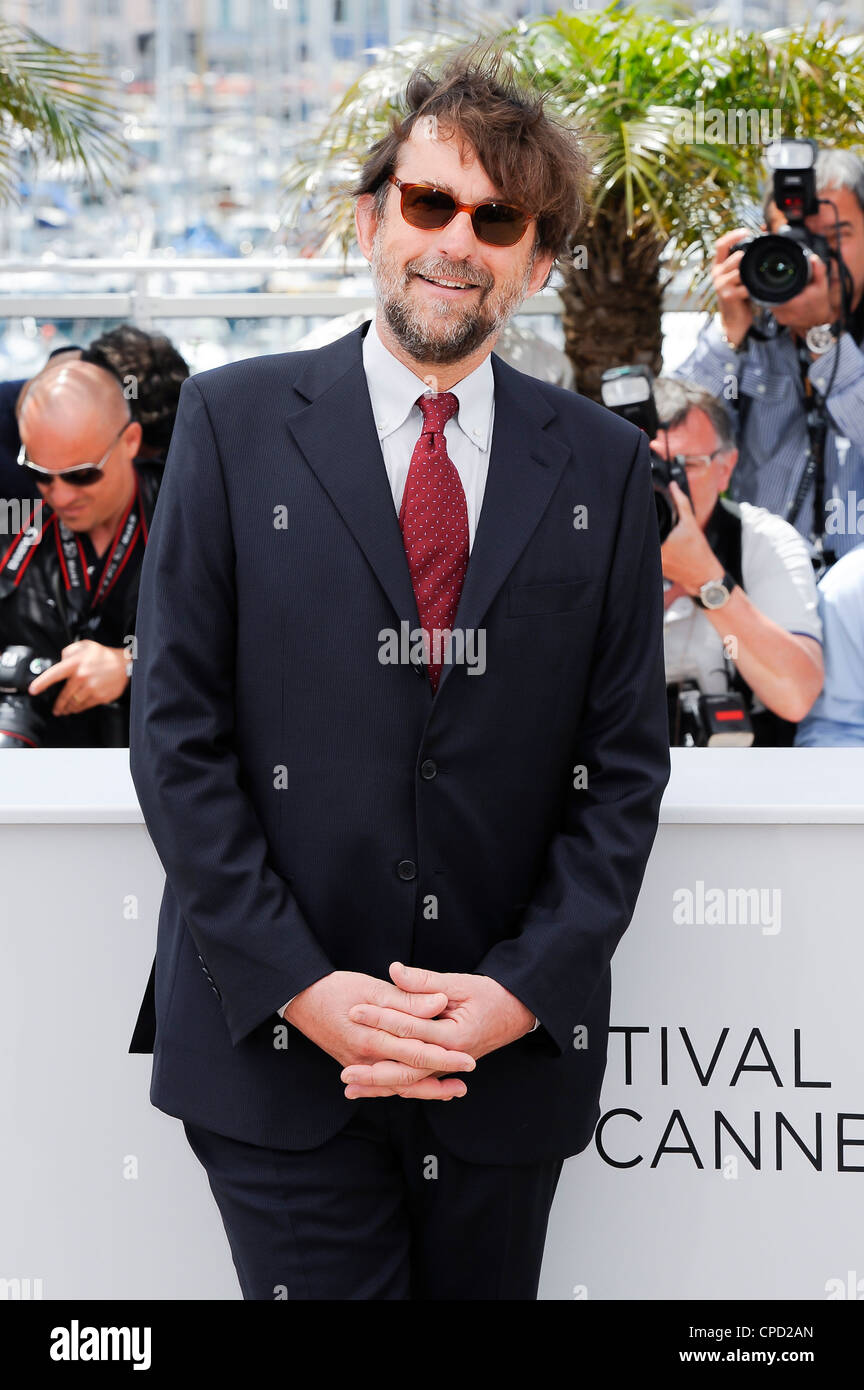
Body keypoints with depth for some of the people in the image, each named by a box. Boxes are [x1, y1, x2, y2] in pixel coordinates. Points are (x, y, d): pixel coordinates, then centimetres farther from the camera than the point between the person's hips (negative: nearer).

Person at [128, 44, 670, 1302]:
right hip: (276, 1047, -2)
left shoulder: (603, 466, 6)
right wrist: (298, 986, -10)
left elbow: (626, 760, 6)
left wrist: (527, 988, -7)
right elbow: (177, 727, -2)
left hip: (514, 1047, 2)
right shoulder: (236, 423, 1)